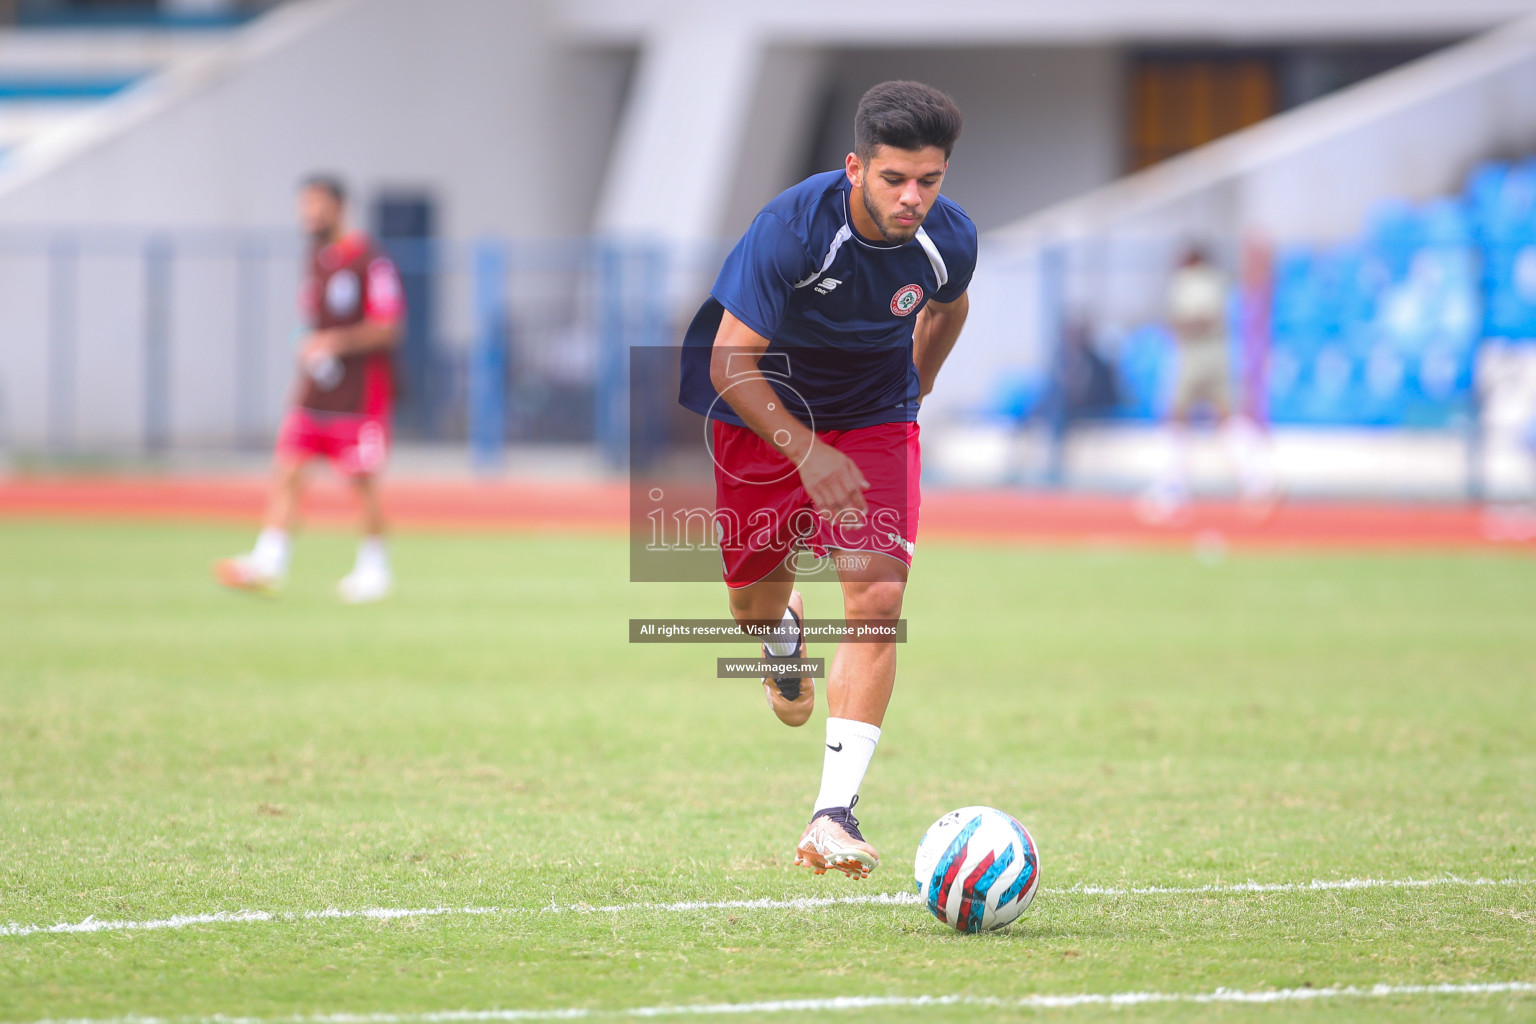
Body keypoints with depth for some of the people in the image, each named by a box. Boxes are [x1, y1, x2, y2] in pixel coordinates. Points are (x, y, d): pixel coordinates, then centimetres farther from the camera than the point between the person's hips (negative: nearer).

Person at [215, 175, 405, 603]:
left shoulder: (369, 260, -10)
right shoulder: (316, 256, 13)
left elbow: (388, 327, -14)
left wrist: (336, 342, -23)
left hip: (360, 394, -7)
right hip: (314, 393, 7)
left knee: (363, 483, 0)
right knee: (286, 470, -4)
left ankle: (373, 568, 15)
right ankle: (268, 562, -8)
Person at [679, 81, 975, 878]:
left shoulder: (949, 242, -18)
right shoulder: (791, 229, -31)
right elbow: (731, 363, -27)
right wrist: (804, 453, -36)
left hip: (875, 420, 2)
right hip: (763, 415, -2)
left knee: (878, 597, -17)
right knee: (753, 602, 10)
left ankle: (834, 813, -17)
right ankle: (784, 630, 53)